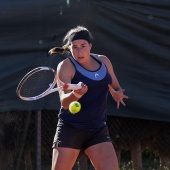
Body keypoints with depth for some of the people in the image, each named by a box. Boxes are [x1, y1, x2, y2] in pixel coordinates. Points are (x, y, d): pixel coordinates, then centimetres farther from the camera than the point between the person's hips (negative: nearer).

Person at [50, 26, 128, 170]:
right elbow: (64, 102, -21)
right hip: (70, 129, -4)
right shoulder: (66, 66, -9)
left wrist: (117, 93, -4)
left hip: (98, 131, 4)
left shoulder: (104, 61, 7)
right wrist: (76, 94, -44)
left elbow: (116, 87, 21)